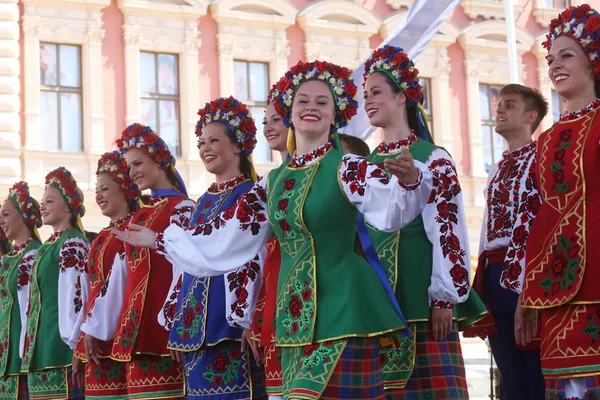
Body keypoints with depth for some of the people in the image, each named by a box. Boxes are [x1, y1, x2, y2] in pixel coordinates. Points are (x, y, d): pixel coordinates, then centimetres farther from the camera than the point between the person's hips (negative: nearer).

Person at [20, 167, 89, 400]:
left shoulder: (72, 245, -8)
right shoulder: (47, 247, 19)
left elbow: (78, 297, -16)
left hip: (59, 347, -9)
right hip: (41, 348, 9)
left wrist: (75, 347, -20)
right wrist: (30, 350, 19)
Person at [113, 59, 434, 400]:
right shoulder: (274, 181, 13)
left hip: (341, 309, -6)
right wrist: (159, 240, 27)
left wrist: (409, 181, -44)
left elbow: (390, 208, -22)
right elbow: (227, 234, 21)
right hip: (295, 313, 6)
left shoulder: (347, 167, -3)